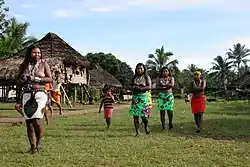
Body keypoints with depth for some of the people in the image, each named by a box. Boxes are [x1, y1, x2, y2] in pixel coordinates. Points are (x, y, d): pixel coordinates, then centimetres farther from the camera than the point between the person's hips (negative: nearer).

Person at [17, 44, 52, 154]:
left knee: (36, 121, -15)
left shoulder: (43, 64, 4)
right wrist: (23, 81, -4)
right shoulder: (24, 65, 13)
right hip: (27, 95, 4)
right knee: (28, 122, 3)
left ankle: (39, 143, 5)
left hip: (40, 94, -3)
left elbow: (50, 79, -1)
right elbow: (18, 79, 19)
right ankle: (32, 146, 12)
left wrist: (36, 79, -11)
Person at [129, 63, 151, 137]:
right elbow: (132, 86, 21)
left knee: (144, 114, -8)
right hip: (135, 97, 4)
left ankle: (146, 126, 24)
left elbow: (149, 87, -9)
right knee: (135, 114, -3)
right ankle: (137, 132, 3)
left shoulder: (146, 77, 2)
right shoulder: (134, 77, 14)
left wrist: (140, 88, -17)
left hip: (143, 97, -4)